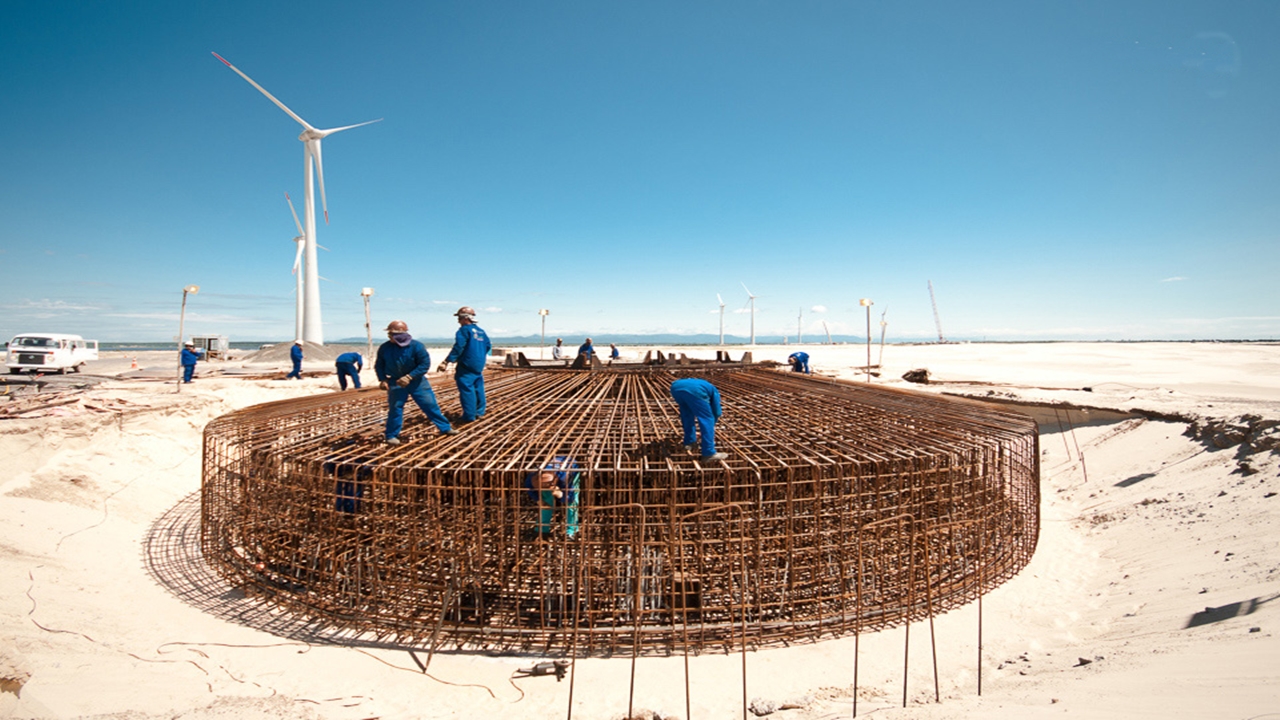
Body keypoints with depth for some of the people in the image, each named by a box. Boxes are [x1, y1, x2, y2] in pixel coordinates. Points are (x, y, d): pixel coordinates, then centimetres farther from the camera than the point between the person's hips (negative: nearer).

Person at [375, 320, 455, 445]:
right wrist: (382, 379, -11)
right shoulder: (384, 348, -10)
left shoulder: (416, 346, -18)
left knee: (430, 404, 3)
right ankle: (391, 435, 15)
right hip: (396, 383, 1)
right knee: (395, 408, 0)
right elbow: (379, 365, 4)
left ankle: (445, 427, 14)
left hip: (417, 381, -1)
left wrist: (409, 377, -23)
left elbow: (425, 364, -16)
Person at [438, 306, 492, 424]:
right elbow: (488, 346, 21)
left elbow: (458, 347, -22)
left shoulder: (464, 330, -11)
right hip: (479, 365, 9)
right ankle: (479, 412, 24)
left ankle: (469, 416, -7)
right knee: (478, 388, 16)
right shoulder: (480, 331, 13)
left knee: (466, 389, -6)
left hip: (466, 366, -9)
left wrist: (446, 362, -25)